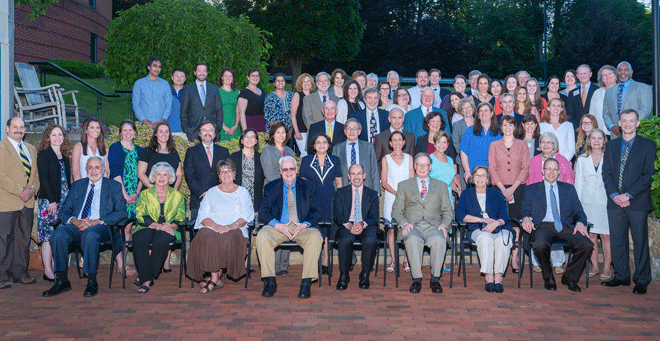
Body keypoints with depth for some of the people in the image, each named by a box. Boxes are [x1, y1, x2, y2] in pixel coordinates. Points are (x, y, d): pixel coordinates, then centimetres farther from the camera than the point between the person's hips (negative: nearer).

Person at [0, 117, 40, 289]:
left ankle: (20, 273, 16)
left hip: (27, 202, 6)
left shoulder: (31, 149, 19)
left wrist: (32, 189, -2)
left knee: (23, 238, 9)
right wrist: (19, 191, -16)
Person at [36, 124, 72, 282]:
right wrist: (52, 200, -16)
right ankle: (48, 271, -2)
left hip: (64, 200, 6)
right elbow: (43, 179, -10)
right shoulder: (44, 155, -3)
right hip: (49, 200, -6)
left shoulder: (65, 156, 16)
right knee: (49, 235, -6)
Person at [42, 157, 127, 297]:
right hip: (77, 226, 4)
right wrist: (74, 221, -9)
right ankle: (61, 281, -20)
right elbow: (63, 211, 15)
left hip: (101, 227, -3)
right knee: (58, 234, -28)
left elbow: (122, 212, -2)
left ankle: (92, 282, -28)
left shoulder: (114, 186, 11)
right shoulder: (77, 185, 22)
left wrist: (98, 221, -15)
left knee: (89, 234, -38)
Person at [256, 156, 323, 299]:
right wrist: (278, 225, -17)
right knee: (262, 235, -30)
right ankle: (270, 282, -23)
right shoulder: (270, 188, 12)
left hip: (303, 227, 0)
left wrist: (304, 225, -16)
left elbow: (316, 211, 5)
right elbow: (263, 213, 2)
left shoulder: (307, 186, 12)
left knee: (315, 237, -32)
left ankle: (306, 283, -28)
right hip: (278, 227, 0)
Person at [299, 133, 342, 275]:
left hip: (330, 201, 1)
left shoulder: (335, 161, 9)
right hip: (312, 200, -1)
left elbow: (339, 183, 11)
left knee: (327, 232, 0)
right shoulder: (306, 160, 6)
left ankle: (325, 263, 9)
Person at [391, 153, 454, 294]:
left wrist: (444, 224, -5)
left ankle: (435, 279, -23)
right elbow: (397, 210, 12)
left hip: (433, 225, 1)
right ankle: (416, 280, -27)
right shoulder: (404, 185, 18)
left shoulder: (441, 186, 21)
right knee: (413, 240, -37)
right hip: (412, 226, 0)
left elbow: (448, 211, 17)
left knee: (439, 240, -35)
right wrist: (405, 223, -9)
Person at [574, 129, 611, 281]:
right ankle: (594, 266, 16)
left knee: (606, 236, -2)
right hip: (588, 201, 2)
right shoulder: (582, 160, 10)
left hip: (605, 200, -2)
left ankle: (607, 268, 8)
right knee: (591, 235, 5)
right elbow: (578, 183, 11)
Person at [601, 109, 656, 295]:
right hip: (615, 202, 3)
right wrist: (614, 195, -6)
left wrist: (628, 195, -12)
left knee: (640, 242, 1)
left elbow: (648, 175, -5)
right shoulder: (611, 145, 13)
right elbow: (606, 173, 9)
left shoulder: (648, 145, 2)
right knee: (617, 241, 7)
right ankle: (622, 276, 19)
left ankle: (641, 280, 11)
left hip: (637, 202, -3)